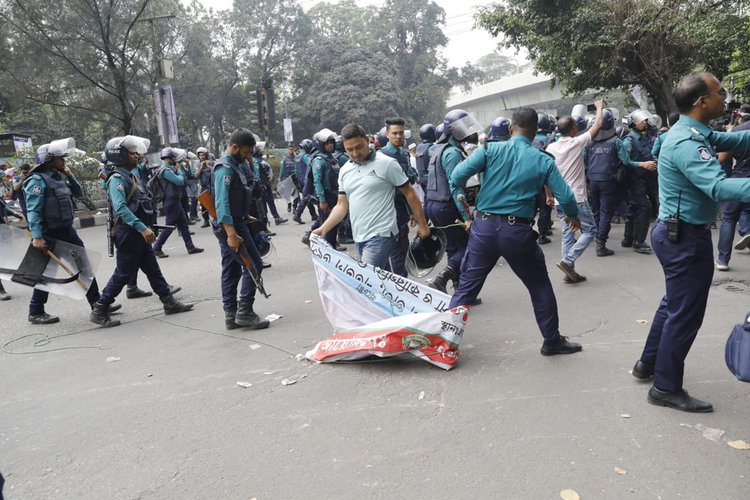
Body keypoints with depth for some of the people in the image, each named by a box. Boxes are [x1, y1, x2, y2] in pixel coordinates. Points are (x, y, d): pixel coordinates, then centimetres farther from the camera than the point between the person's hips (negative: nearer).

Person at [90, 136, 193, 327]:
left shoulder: (132, 175, 13)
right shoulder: (117, 178, -16)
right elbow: (121, 209, -29)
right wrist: (142, 228, -35)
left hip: (140, 232, 9)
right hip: (128, 233, -9)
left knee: (153, 268, 12)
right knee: (123, 273, -2)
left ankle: (170, 302, 19)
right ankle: (99, 310, 8)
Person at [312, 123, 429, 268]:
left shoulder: (387, 163, -6)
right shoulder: (344, 171, 11)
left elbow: (409, 193, -2)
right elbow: (342, 205, 15)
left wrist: (422, 225, -2)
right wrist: (323, 229, 3)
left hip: (380, 235, -6)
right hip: (358, 238, 6)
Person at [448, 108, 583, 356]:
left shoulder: (490, 149, -1)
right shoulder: (543, 161, 1)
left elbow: (457, 177, -11)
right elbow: (566, 197, -1)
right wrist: (573, 217, 20)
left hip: (484, 227, 1)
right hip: (517, 232, -1)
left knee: (466, 287, 11)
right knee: (540, 287, 18)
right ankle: (552, 341, 29)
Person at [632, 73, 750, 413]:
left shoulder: (694, 133, 8)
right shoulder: (686, 143, -25)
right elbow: (720, 188, -37)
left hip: (677, 233, 10)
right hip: (686, 237, -10)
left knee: (674, 303, 22)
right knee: (686, 313, 1)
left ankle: (649, 363, 36)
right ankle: (666, 388, 13)